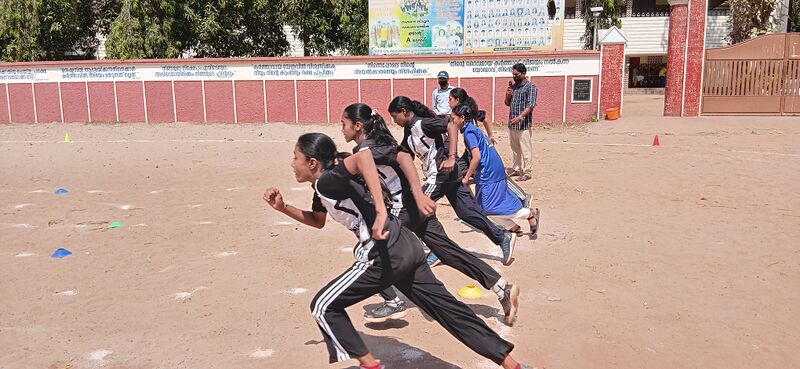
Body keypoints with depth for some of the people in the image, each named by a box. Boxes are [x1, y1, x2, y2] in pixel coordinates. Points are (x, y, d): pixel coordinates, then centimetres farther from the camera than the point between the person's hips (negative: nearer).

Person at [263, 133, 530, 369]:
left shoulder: (326, 180, -9)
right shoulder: (323, 188, 19)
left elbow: (362, 156, -30)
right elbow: (318, 221, 39)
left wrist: (380, 211, -36)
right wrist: (283, 208, 26)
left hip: (385, 256, -10)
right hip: (405, 247, 10)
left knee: (323, 307, 3)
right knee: (448, 308, 13)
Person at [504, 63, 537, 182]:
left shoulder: (530, 87, -7)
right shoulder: (513, 86, 13)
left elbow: (530, 105, -17)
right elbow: (508, 103, 22)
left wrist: (520, 117, -29)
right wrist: (508, 96, 0)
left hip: (523, 124, -7)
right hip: (512, 123, 7)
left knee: (525, 149, -4)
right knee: (515, 149, 15)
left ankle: (526, 172, 1)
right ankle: (516, 169, 26)